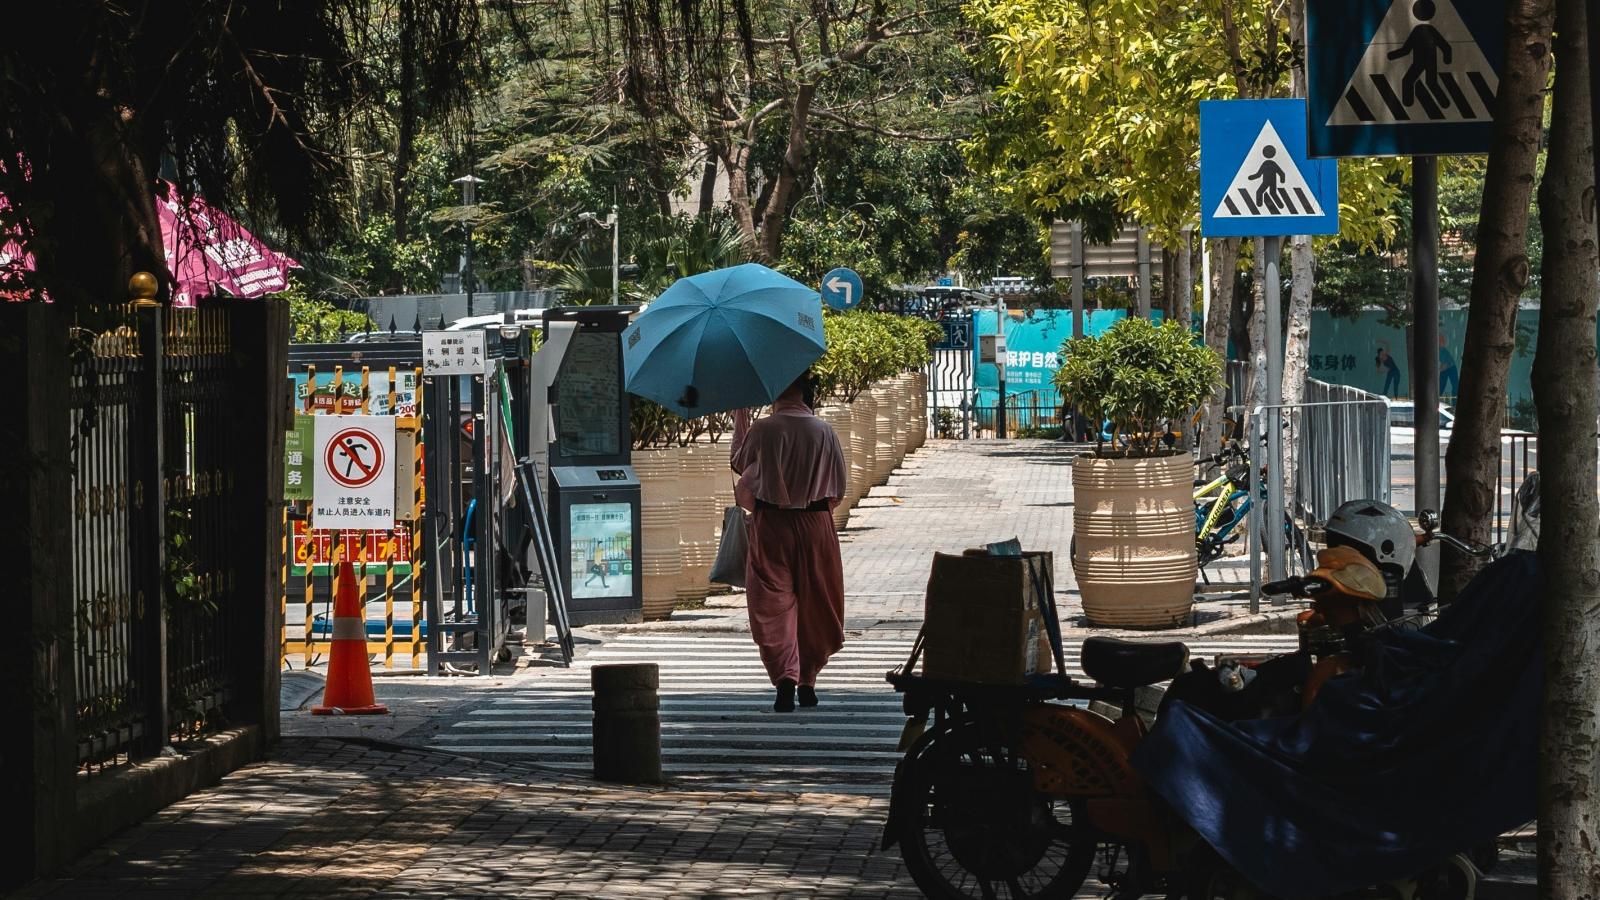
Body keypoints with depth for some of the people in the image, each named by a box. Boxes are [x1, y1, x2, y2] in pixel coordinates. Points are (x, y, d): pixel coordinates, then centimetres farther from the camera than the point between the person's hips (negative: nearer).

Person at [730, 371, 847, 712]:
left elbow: (738, 463, 10)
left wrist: (739, 420, 20)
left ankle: (785, 675, -20)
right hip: (816, 527, 2)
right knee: (814, 603, 14)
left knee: (773, 604, -1)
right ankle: (807, 680, 22)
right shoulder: (824, 432, -2)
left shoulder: (761, 431, -9)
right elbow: (838, 487, 3)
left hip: (770, 526, -2)